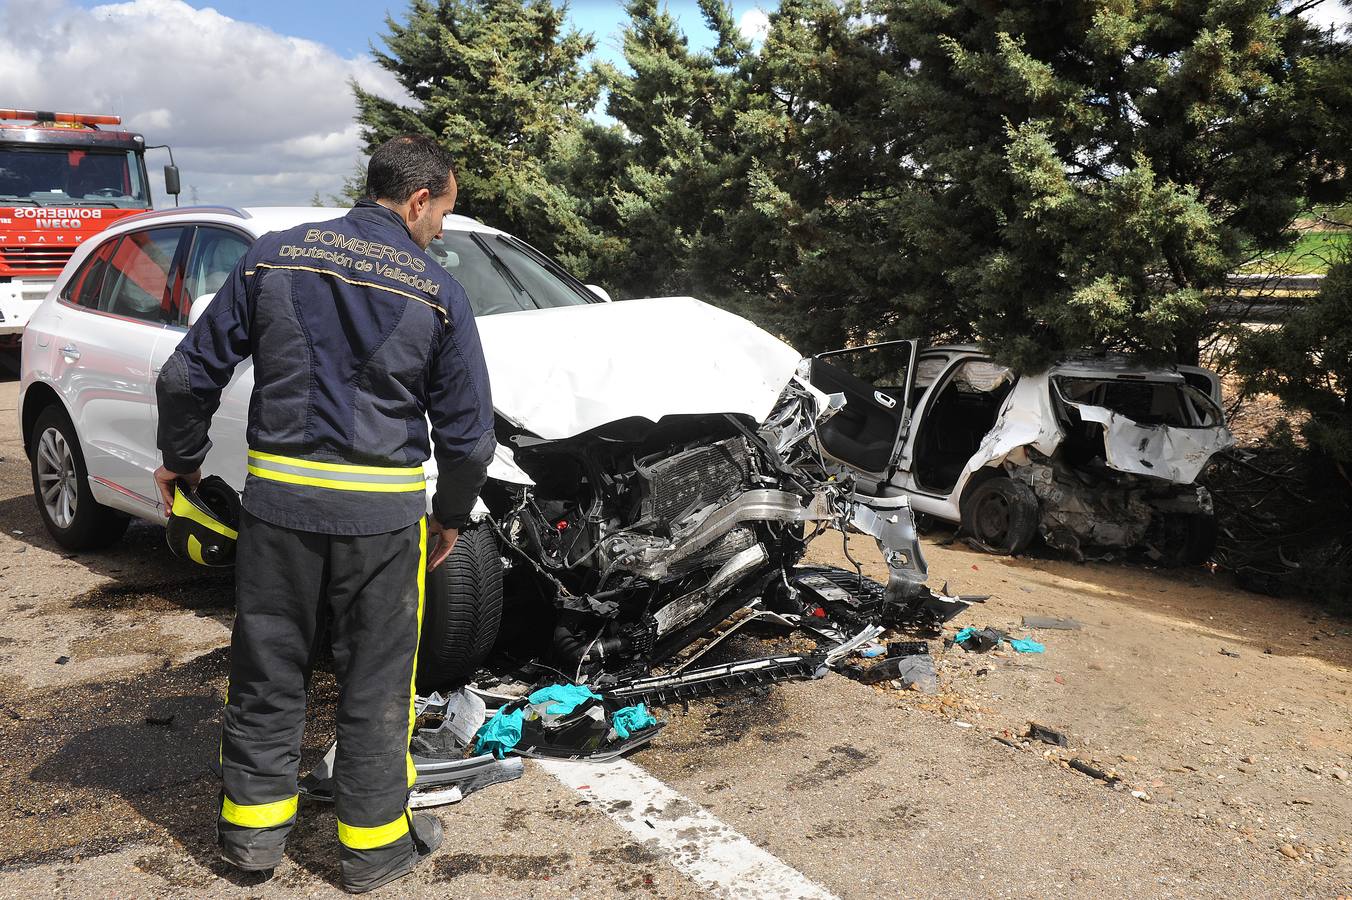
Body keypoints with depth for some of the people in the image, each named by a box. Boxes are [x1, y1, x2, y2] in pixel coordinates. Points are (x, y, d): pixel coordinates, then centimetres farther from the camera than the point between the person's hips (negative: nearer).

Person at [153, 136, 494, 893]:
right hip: (382, 510, -2)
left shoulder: (274, 257, 2)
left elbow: (189, 376, 5)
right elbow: (470, 435, -4)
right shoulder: (437, 292, -5)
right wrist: (451, 519, 11)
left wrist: (181, 459, 20)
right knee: (376, 684, 11)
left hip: (277, 496, 3)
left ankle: (254, 823, 31)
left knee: (268, 670, 16)